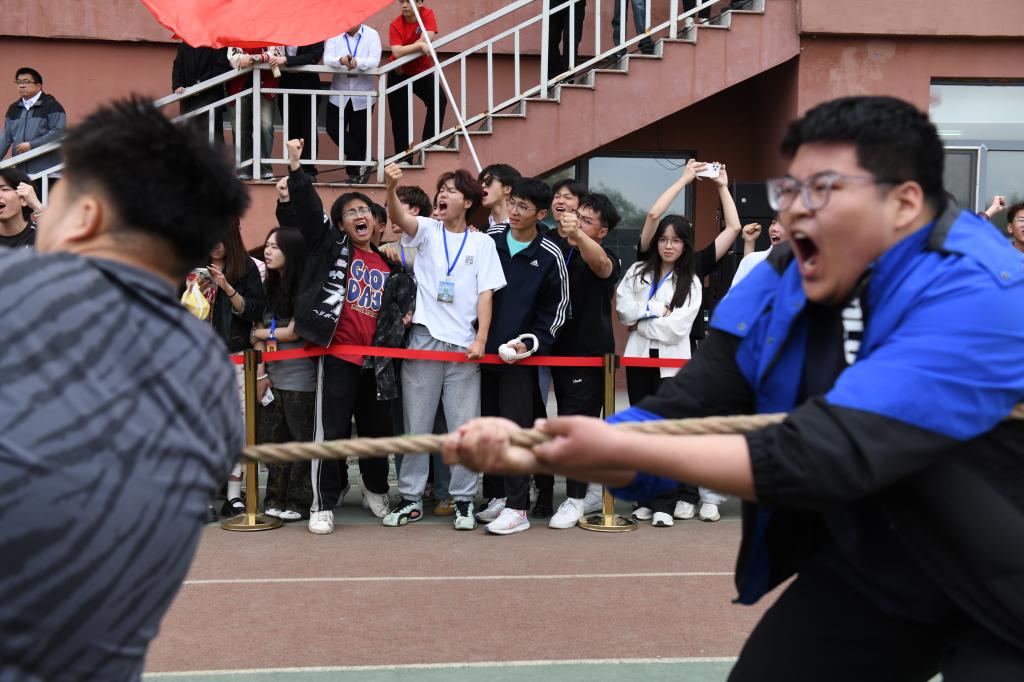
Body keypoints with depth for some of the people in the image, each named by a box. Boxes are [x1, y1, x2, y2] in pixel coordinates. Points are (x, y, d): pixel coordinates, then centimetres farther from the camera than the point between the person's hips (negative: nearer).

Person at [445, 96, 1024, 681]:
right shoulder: (779, 289, -7)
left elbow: (823, 457, -37)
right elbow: (684, 415, -14)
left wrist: (619, 449, -35)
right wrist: (533, 449, -29)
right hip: (864, 577, 5)